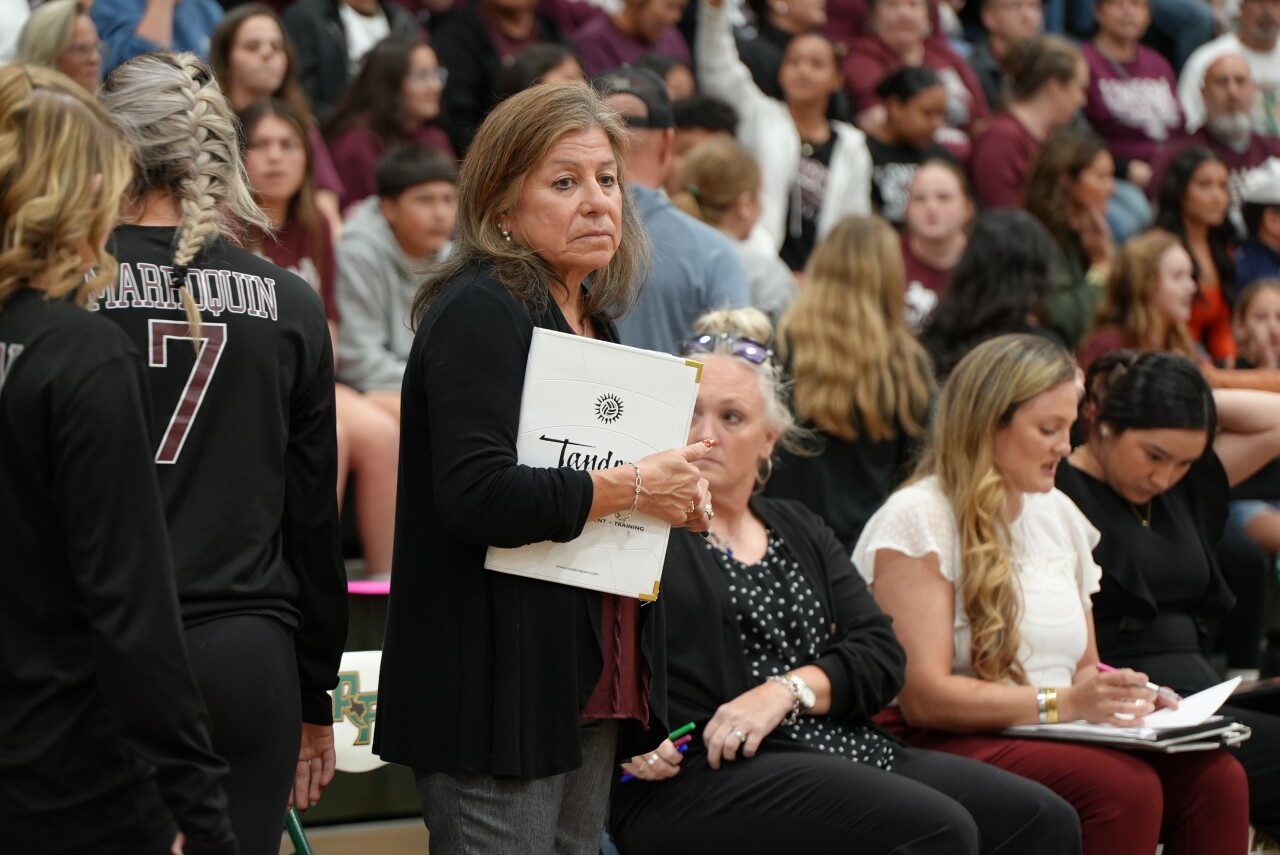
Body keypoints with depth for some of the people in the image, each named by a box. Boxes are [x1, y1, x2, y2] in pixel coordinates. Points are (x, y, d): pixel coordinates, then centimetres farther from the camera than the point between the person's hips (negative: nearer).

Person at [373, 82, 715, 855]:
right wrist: (630, 488, -16)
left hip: (590, 687, 9)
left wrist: (675, 497, 9)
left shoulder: (592, 320, 17)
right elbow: (476, 494, -24)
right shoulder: (478, 313, -12)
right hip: (497, 690, -9)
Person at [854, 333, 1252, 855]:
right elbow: (922, 697, -15)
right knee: (1123, 786, -34)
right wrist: (1061, 703, -22)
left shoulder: (1058, 514, 18)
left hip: (1055, 741, 7)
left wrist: (1126, 693, 0)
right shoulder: (918, 521, -6)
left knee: (1217, 778, -21)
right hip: (946, 748, -7)